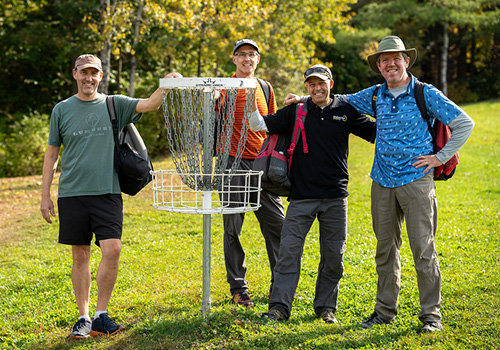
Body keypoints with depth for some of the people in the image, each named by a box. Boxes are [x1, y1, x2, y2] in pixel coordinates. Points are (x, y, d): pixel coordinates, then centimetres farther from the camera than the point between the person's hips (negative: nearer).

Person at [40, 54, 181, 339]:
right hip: (72, 193, 1)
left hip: (107, 191, 0)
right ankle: (84, 318, 15)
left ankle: (101, 315, 1)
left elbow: (149, 104, -9)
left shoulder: (115, 105, 6)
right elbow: (52, 155, 11)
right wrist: (45, 195, 6)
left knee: (112, 250, -12)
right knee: (80, 255, 5)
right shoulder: (62, 110, 7)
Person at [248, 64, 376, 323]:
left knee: (333, 256, 7)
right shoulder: (296, 111, 4)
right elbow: (261, 125, -1)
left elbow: (378, 132, 11)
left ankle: (326, 307, 20)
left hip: (335, 197, 1)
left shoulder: (346, 112, 5)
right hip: (301, 196, -1)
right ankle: (279, 307, -1)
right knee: (289, 250, -6)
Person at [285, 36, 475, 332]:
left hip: (417, 179, -4)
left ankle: (431, 313, 6)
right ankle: (386, 310, 20)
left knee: (423, 249, -4)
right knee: (386, 249, 10)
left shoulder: (426, 94, -3)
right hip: (383, 183, 5)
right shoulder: (375, 96, 9)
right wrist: (304, 99, 19)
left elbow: (464, 124, 1)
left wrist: (441, 157, -3)